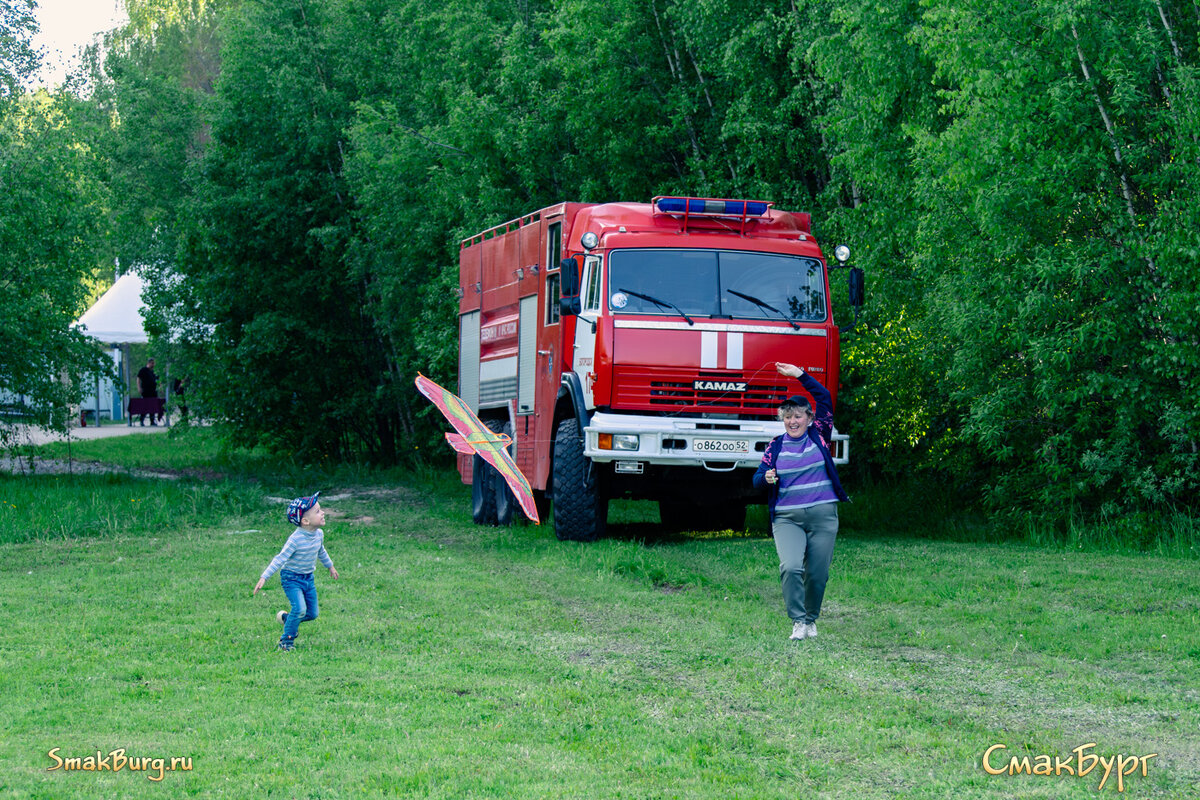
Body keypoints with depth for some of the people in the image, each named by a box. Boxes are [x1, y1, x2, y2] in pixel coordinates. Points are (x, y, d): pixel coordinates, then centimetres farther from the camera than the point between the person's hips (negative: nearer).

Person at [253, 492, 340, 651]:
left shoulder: (319, 534, -3)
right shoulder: (296, 539, -26)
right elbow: (280, 559, -25)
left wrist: (330, 566, 35)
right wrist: (264, 578, -29)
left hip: (308, 578, 7)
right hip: (291, 578, -7)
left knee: (312, 614, 6)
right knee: (300, 609, -22)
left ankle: (285, 617, 33)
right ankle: (286, 641, -3)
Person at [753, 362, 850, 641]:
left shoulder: (819, 435, 7)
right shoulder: (776, 445, 9)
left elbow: (824, 398, 0)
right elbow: (758, 479, 8)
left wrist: (800, 374, -3)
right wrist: (767, 478, -16)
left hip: (823, 515, 0)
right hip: (787, 518, 0)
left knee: (817, 573, 2)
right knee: (790, 566, -20)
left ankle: (811, 619, 23)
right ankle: (798, 621, -11)